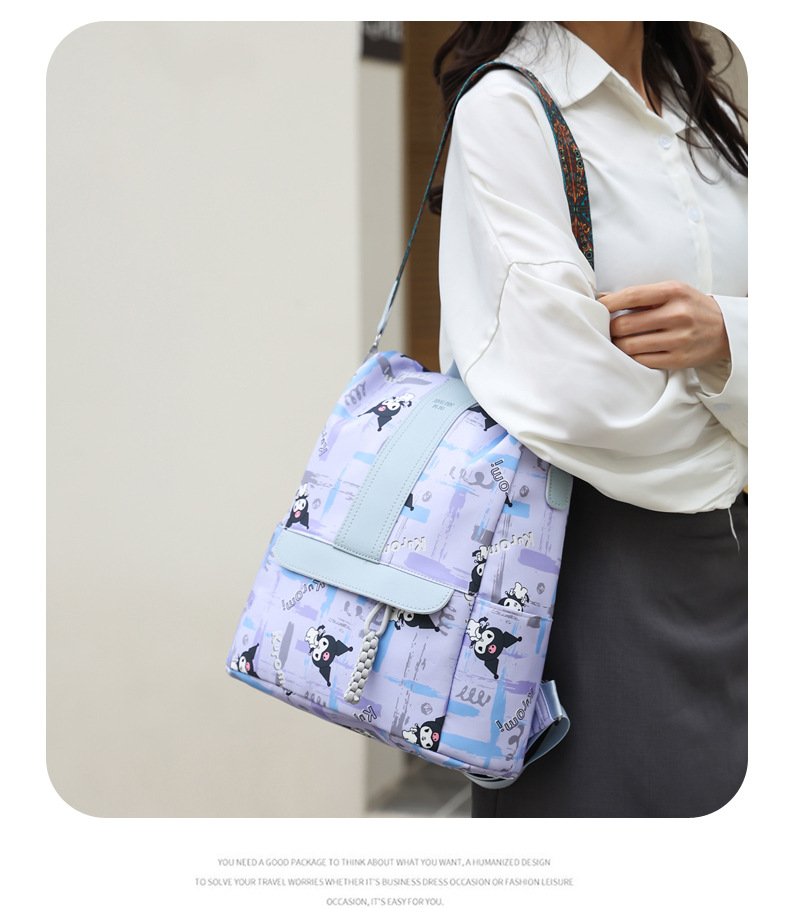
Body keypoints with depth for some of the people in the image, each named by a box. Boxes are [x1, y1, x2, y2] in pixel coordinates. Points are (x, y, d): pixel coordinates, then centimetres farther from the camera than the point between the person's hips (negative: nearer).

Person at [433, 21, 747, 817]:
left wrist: (726, 338, -16)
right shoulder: (506, 108, -9)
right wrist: (724, 457, -3)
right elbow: (561, 387, -19)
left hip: (721, 554, 7)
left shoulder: (712, 118, 14)